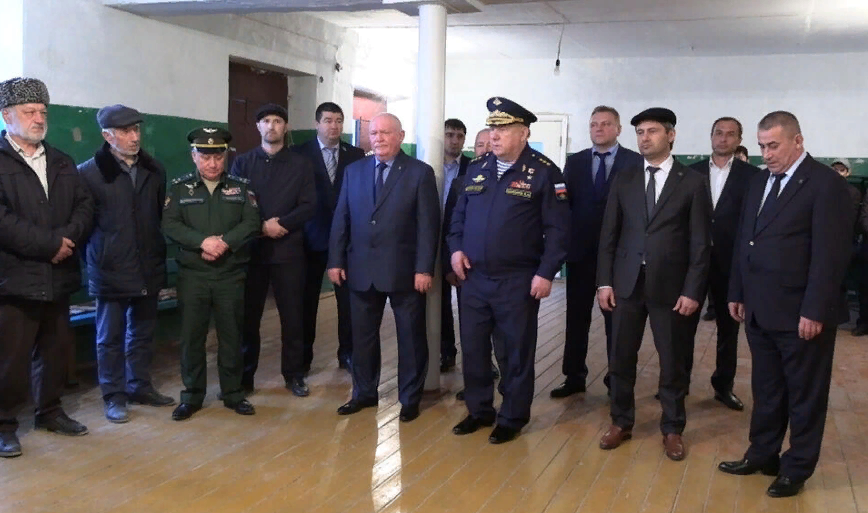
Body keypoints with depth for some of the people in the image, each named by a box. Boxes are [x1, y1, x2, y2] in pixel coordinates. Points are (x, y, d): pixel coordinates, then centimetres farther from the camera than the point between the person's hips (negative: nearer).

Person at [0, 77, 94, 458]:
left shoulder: (62, 163, 14)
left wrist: (69, 239, -12)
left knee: (56, 350, 14)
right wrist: (49, 243, -17)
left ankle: (50, 411, 29)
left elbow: (84, 206, 7)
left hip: (58, 277, 6)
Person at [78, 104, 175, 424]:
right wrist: (96, 257, -5)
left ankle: (140, 387, 30)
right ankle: (114, 396, 18)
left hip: (148, 268, 4)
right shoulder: (89, 172, -7)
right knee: (110, 337, 7)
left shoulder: (154, 170, 7)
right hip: (111, 270, -4)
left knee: (143, 332, 15)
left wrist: (160, 252, 7)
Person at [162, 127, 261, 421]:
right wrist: (203, 241, -20)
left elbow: (252, 222, -6)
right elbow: (170, 225, -7)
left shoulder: (241, 187, 5)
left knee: (231, 335, 7)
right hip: (192, 275, 0)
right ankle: (192, 396, 17)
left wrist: (224, 242, -20)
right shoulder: (179, 188, 4)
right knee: (191, 336, 5)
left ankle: (233, 393, 20)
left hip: (232, 275, 0)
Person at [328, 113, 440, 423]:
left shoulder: (420, 173, -4)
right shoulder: (354, 171, 8)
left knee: (411, 337, 8)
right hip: (361, 269, 4)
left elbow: (429, 224, -8)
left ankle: (410, 398, 22)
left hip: (404, 270, -3)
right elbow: (341, 219, 8)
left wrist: (424, 268, -14)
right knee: (362, 336, 13)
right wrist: (336, 260, 2)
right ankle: (364, 393, 29)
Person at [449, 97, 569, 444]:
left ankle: (512, 419, 22)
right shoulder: (476, 168, 9)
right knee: (472, 350, 12)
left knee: (515, 354, 7)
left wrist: (545, 273, -13)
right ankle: (479, 410, 30)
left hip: (517, 281, -5)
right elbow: (459, 214, 16)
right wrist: (456, 248, 0)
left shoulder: (543, 172, -6)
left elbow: (557, 228, -8)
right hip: (473, 278, 5)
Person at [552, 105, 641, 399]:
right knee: (576, 316, 9)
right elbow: (564, 202, 3)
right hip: (581, 249, 3)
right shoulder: (574, 162, 8)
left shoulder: (636, 162, -1)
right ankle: (574, 376, 19)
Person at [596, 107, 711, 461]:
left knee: (672, 362, 8)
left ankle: (672, 429, 24)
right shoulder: (623, 180, 7)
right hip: (627, 282, 2)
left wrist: (692, 290, -9)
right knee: (621, 358, 9)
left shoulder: (692, 182, -1)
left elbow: (700, 242, -3)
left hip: (670, 285, -2)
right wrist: (605, 281, -1)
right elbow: (608, 234, 6)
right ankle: (621, 423, 26)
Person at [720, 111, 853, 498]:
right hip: (760, 310, 7)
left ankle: (797, 468, 22)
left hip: (800, 314, -7)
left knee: (804, 395, 9)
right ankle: (762, 455, 32)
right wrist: (737, 293, 13)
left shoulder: (826, 184, -12)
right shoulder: (759, 181, 11)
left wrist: (814, 311, -18)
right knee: (766, 390, 18)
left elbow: (830, 255, -16)